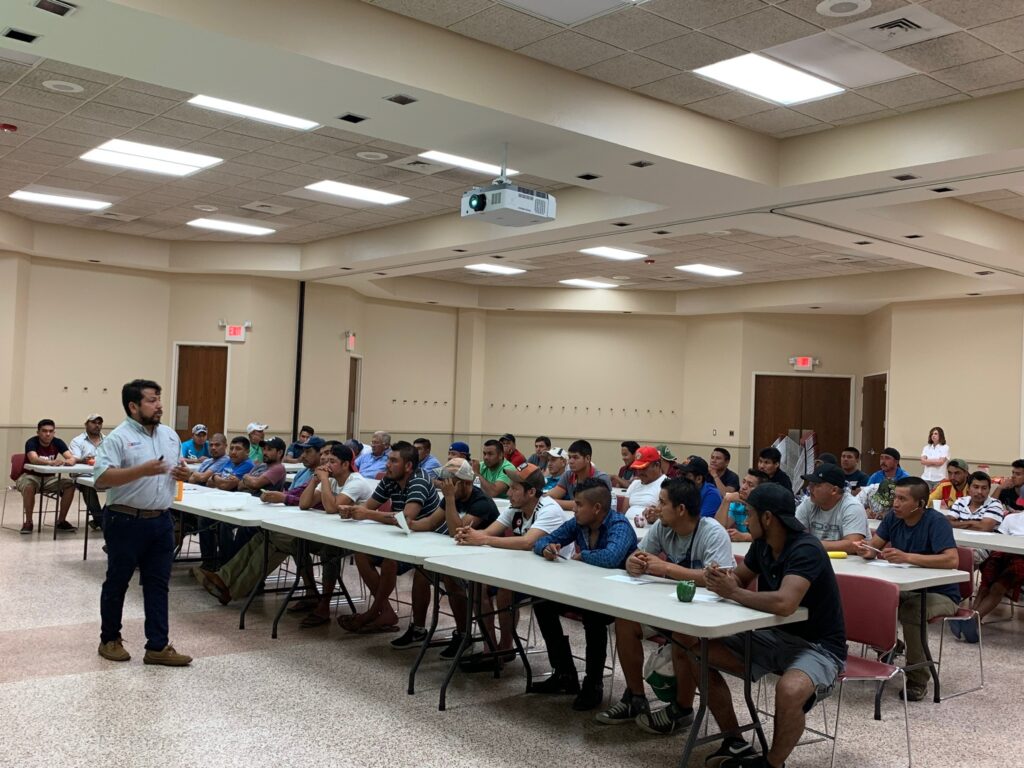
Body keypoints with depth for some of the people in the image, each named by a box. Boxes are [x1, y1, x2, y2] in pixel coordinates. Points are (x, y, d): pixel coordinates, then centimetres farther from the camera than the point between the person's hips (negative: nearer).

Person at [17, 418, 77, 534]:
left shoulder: (58, 442, -5)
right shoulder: (31, 442, -17)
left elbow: (72, 459, -16)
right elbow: (33, 459, -37)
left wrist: (64, 461, -40)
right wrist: (51, 462, -55)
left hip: (49, 478, 4)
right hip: (30, 476, -4)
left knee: (70, 484, -20)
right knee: (28, 486, -37)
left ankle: (61, 521, -10)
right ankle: (28, 522, -19)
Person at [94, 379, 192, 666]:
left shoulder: (170, 435, 9)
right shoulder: (118, 438, -12)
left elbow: (178, 468, 21)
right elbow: (101, 479, -21)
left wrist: (183, 474, -3)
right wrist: (142, 470, -28)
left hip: (161, 521, 6)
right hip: (126, 521, -6)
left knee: (158, 584, 7)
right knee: (117, 581, 10)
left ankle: (158, 647, 11)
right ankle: (110, 640, 26)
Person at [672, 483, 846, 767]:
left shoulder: (806, 550, -25)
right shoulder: (761, 545, -1)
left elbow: (784, 603, -39)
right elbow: (739, 578, 14)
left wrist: (733, 593, -23)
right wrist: (724, 578, -11)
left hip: (817, 646, -8)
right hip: (774, 636, 8)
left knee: (789, 691, -40)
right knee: (696, 650, -3)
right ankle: (735, 744, 6)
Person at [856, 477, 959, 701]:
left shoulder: (936, 522, -20)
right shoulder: (893, 518, 0)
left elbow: (952, 560, -33)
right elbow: (873, 546, 3)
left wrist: (907, 557, -37)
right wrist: (867, 551, -22)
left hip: (940, 593, -6)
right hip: (906, 589, 6)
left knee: (911, 611, -34)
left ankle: (918, 679, -17)